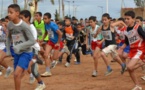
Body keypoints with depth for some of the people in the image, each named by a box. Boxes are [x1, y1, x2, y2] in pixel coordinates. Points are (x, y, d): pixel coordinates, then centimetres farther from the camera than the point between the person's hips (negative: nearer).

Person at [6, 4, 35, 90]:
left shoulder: (24, 26, -21)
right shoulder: (10, 25, -3)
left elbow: (32, 41, -21)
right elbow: (9, 37, 15)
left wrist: (19, 46, -30)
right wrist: (8, 50, 6)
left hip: (26, 53, -6)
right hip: (17, 53, 6)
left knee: (17, 74, -18)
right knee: (19, 75, 14)